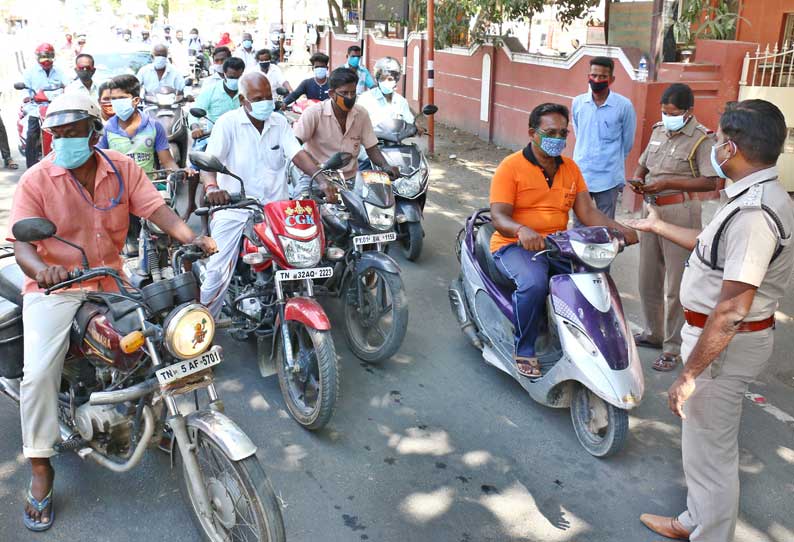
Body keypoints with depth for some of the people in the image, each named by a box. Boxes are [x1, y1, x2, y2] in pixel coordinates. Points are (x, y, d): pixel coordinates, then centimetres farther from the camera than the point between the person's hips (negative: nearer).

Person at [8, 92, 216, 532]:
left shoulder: (123, 169, 1)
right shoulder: (37, 179, -7)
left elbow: (156, 208, -9)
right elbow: (21, 241, -12)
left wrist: (191, 238, -29)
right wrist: (40, 268, -36)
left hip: (109, 282, 3)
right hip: (55, 287, -3)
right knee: (39, 373, -19)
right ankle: (41, 469, -1)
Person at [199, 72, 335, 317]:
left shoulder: (280, 122, 9)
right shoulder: (228, 123, -4)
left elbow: (297, 154, -1)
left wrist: (321, 179, -20)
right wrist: (212, 186, -37)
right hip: (234, 206, -3)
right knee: (218, 271, -7)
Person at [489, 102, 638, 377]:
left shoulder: (570, 168, 13)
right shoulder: (511, 166, -6)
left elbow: (587, 211, 4)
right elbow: (498, 216, -15)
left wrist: (620, 229, -14)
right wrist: (522, 230, -37)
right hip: (515, 245, -5)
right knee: (534, 283, -34)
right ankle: (524, 351, -14)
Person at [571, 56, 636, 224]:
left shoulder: (624, 106, -8)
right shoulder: (578, 102, 1)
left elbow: (627, 143, 4)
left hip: (608, 178, -2)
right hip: (580, 175, 3)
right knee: (578, 225, 11)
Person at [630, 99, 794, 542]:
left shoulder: (755, 213, -28)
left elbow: (731, 311, -30)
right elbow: (713, 245, 21)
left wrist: (690, 375, -24)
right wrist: (658, 226, 32)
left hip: (727, 342, -11)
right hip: (720, 333, 11)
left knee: (711, 452, 6)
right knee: (706, 442, 25)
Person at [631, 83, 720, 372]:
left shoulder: (702, 138, -10)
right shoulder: (659, 130, 11)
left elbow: (711, 182, -17)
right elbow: (643, 163, 21)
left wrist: (668, 183, -22)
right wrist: (637, 178, -1)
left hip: (680, 212, -7)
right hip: (651, 208, 7)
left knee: (676, 285, -2)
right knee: (648, 280, 14)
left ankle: (673, 347, 8)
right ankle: (653, 333, 31)